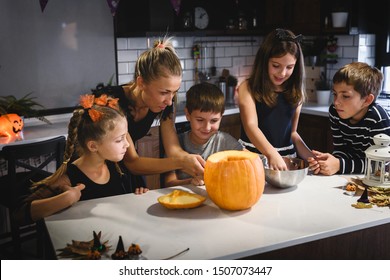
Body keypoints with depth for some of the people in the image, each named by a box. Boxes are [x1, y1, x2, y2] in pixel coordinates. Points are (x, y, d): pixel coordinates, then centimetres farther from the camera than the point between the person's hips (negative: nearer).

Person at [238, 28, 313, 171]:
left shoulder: (296, 92, 9)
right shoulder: (248, 88, -4)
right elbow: (251, 125, -17)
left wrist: (310, 156, 1)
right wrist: (272, 154, -32)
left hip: (286, 158, 4)